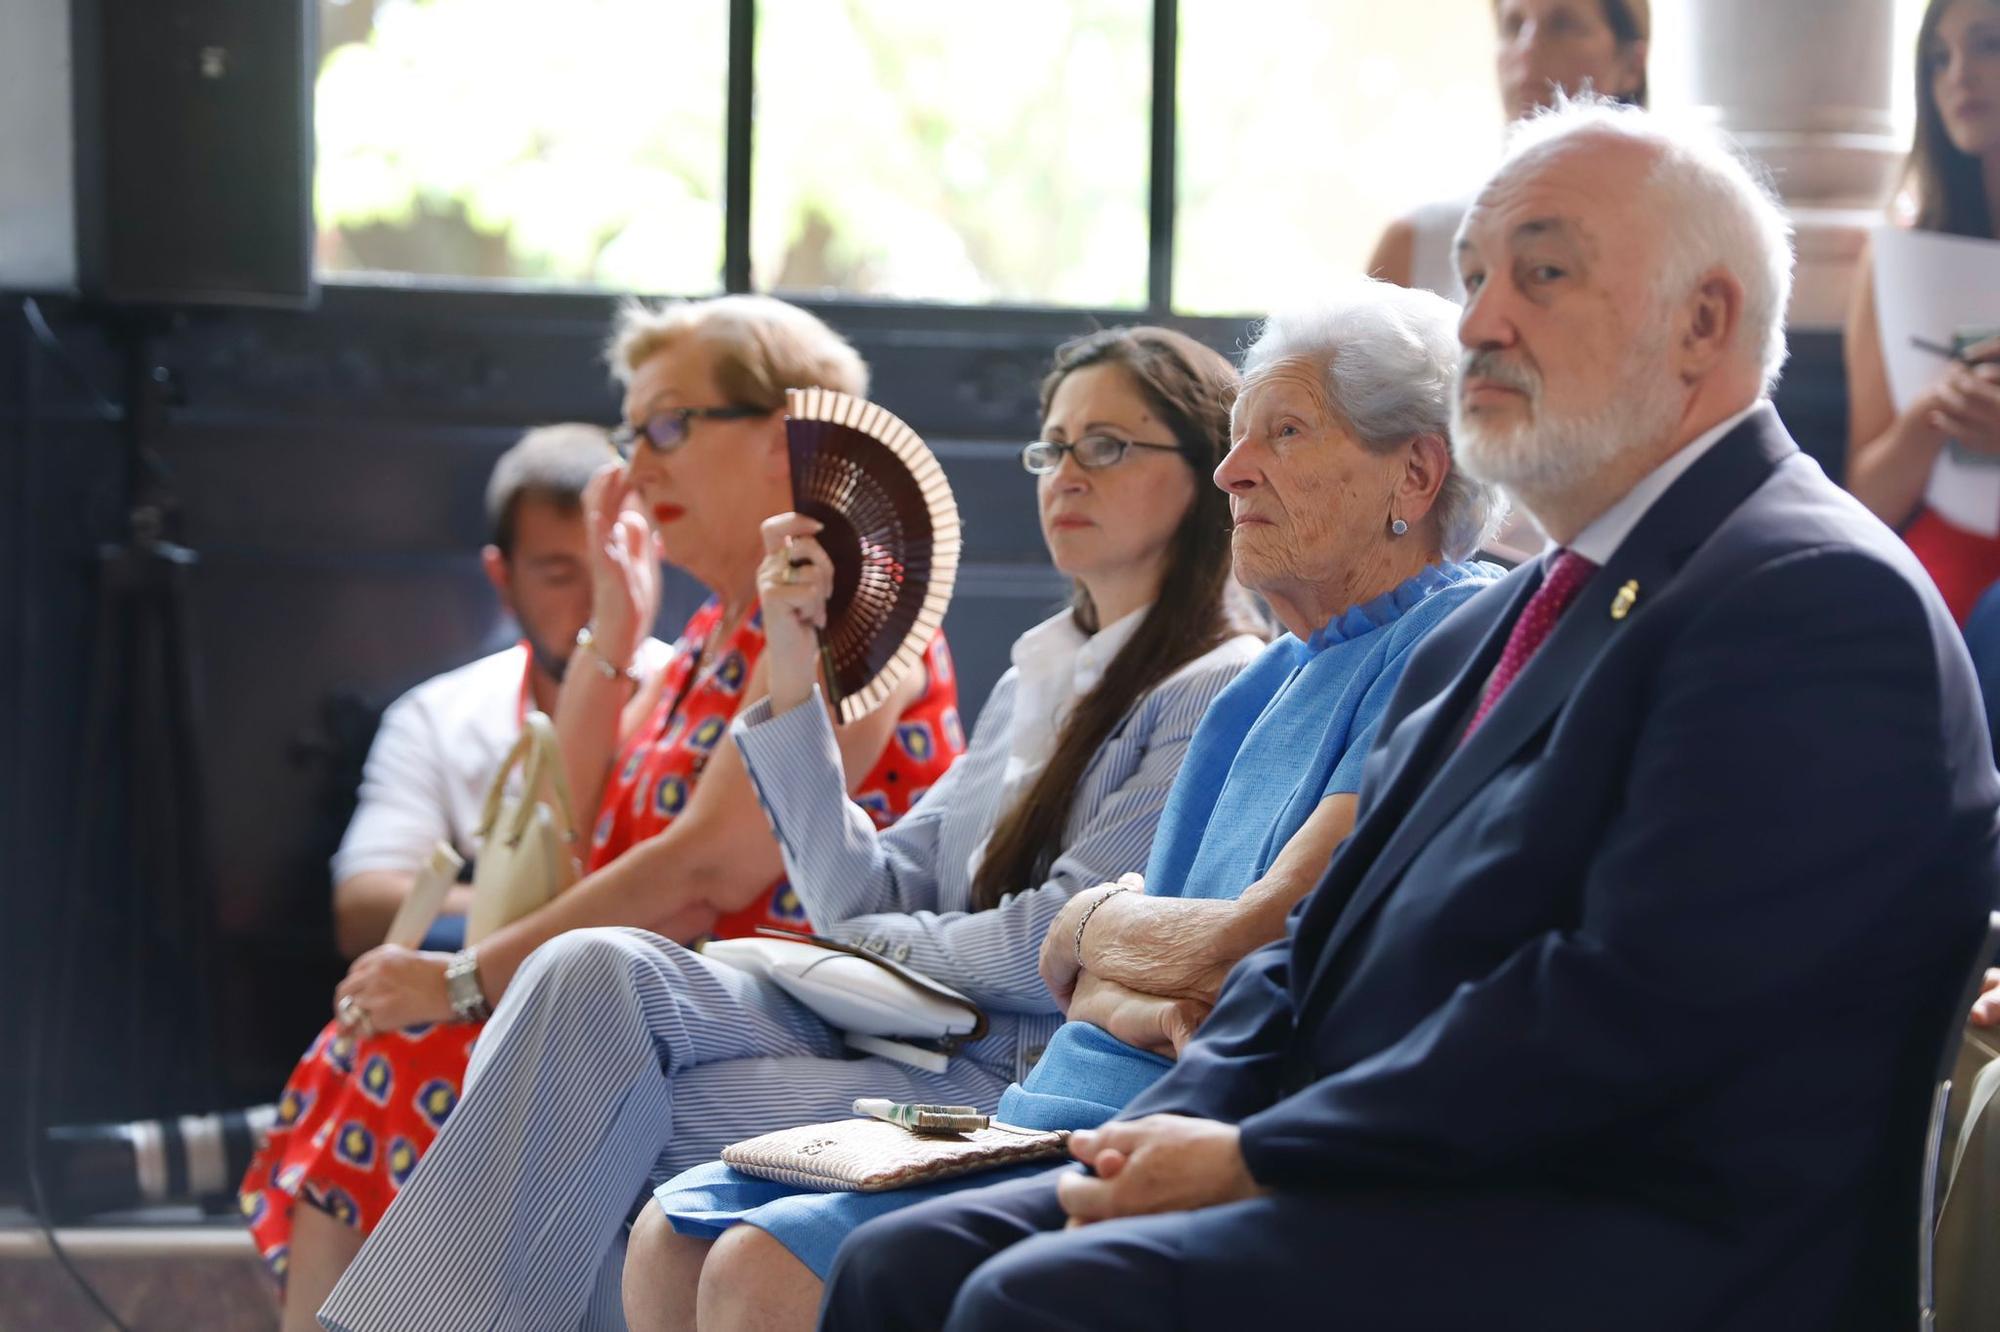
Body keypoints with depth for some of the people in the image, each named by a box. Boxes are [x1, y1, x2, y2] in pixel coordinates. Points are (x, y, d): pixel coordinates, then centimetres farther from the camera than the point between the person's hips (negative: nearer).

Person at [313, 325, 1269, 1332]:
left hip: (1017, 1085, -7)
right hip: (900, 1037, 7)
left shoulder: (1218, 693, -4)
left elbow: (1061, 947, -11)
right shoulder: (1040, 674, 22)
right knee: (597, 971, -18)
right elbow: (865, 901, 13)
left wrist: (872, 943, 3)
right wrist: (794, 679, 6)